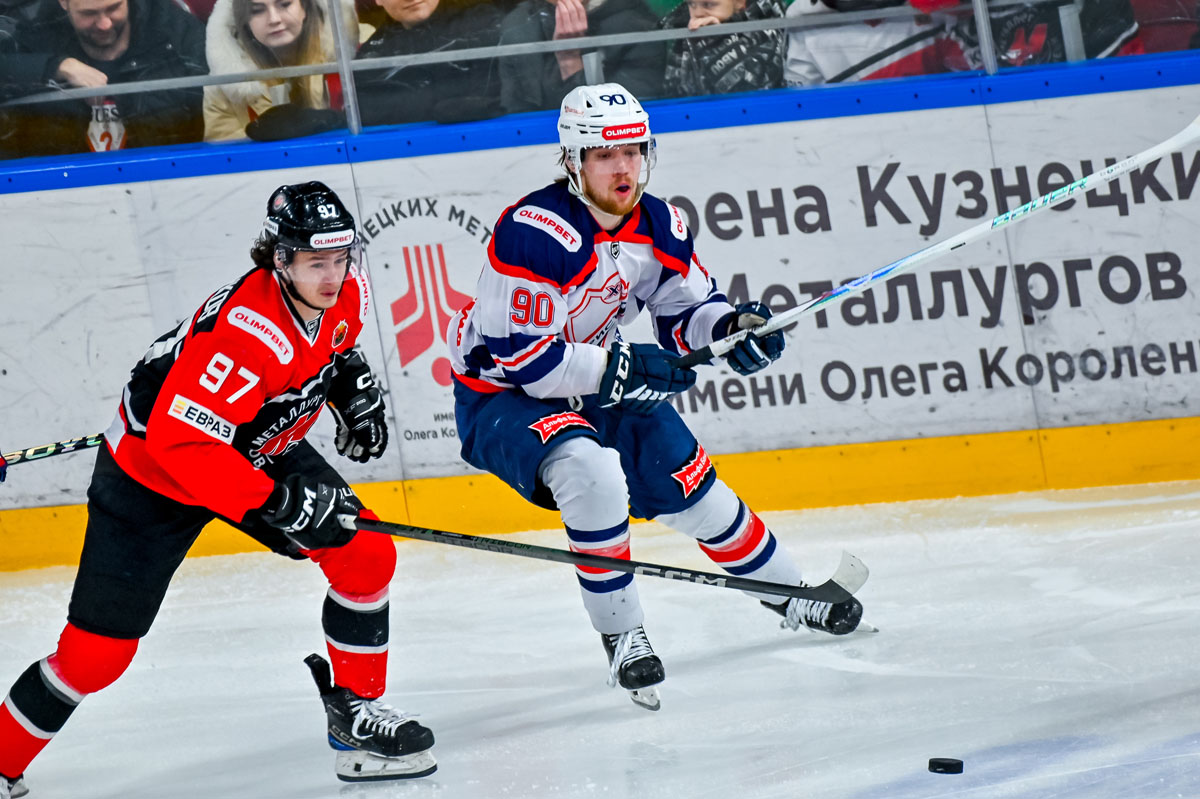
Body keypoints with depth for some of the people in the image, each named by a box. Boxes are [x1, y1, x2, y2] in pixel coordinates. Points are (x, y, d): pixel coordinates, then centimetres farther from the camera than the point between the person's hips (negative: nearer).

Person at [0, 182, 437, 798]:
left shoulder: (344, 287, -13)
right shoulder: (247, 333, -38)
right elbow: (180, 442, -40)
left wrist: (350, 378, 1)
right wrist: (275, 503, -40)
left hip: (259, 449, 7)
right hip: (151, 471, -7)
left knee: (365, 555, -7)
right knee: (95, 653, -6)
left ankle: (355, 708, 10)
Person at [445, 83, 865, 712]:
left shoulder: (658, 227, -4)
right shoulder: (535, 231, -29)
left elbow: (688, 311, 10)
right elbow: (516, 355, -30)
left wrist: (732, 327, -13)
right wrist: (622, 369, -30)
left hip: (596, 387, 7)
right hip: (498, 398, -7)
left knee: (689, 487, 10)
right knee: (593, 472, -34)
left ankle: (790, 595, 35)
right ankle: (622, 638, -19)